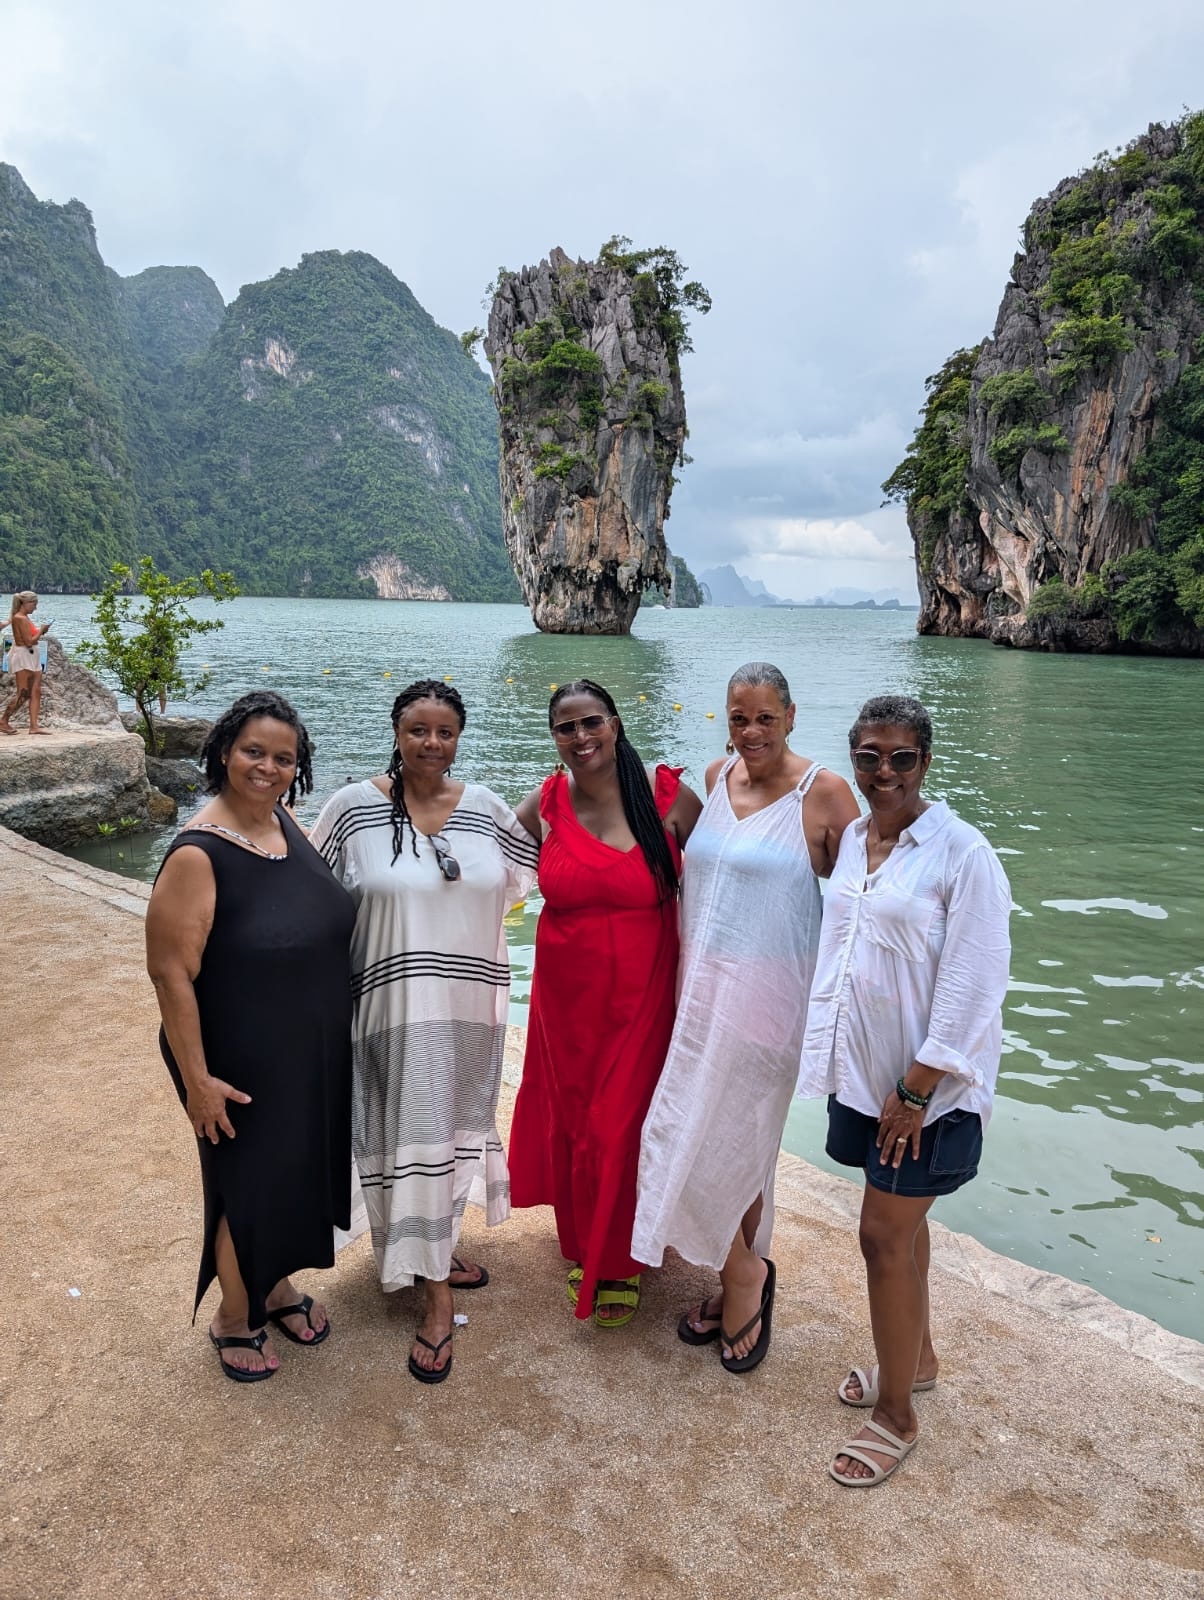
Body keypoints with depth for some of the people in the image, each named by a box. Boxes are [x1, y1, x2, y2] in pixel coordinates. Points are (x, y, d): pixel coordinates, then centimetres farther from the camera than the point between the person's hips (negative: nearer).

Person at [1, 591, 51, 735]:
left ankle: (34, 726, 1)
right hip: (23, 657, -10)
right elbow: (29, 641, -19)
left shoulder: (25, 618, 14)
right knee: (23, 693, -7)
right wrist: (41, 631, -7)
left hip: (32, 656, 10)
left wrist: (40, 632, 3)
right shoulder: (20, 618, -14)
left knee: (36, 692, 3)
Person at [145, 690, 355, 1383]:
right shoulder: (198, 853, -24)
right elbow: (170, 971, -21)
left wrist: (340, 1028, 15)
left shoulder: (286, 822, -2)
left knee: (298, 1172, 22)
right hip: (244, 1064, -7)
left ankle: (277, 1285, 47)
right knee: (250, 1187, 11)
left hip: (313, 1052, 7)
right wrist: (198, 1079, -20)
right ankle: (234, 1318, 37)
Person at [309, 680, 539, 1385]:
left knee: (452, 1130, 17)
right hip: (394, 1005, -4)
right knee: (413, 1136, 0)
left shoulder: (487, 809, 1)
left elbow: (536, 869, 16)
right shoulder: (354, 808, -8)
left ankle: (437, 1249, 41)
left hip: (470, 1004, 4)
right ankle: (437, 1289, 15)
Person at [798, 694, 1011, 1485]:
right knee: (901, 1222, 21)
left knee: (885, 1234, 1)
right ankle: (917, 1356, 42)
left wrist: (916, 1090, -16)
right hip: (863, 1068, 6)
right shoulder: (851, 840, 3)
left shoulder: (962, 853, -17)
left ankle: (896, 1417, 20)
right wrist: (834, 1058, 10)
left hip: (928, 1082, -6)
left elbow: (971, 987, -18)